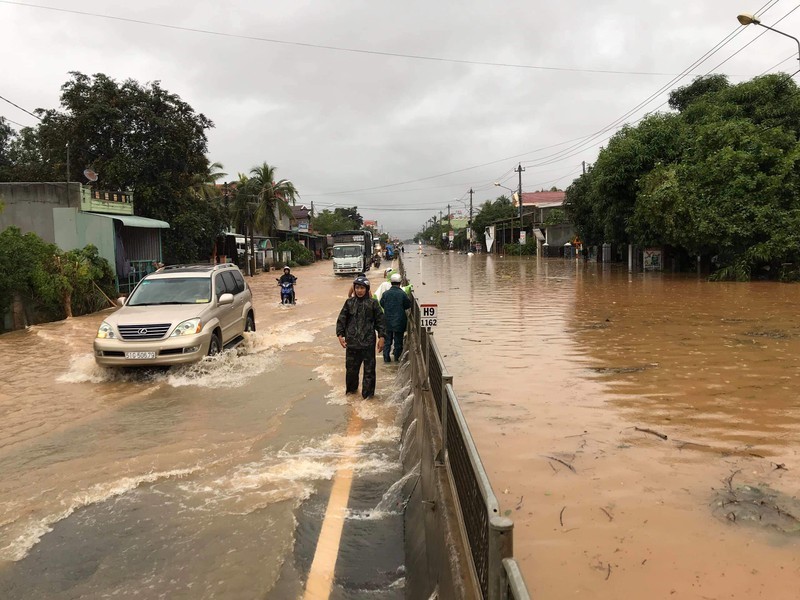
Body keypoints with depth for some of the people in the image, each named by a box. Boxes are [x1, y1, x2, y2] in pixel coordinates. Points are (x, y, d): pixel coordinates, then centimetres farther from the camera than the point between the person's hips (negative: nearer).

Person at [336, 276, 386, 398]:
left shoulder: (373, 303, -2)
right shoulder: (349, 302, 5)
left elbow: (380, 321, 0)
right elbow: (341, 319, 7)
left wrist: (382, 337, -5)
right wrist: (340, 335, -2)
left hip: (368, 342, -2)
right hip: (352, 341, 2)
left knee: (369, 368, 3)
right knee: (351, 367, 13)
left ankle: (368, 392, 14)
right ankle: (351, 388, 33)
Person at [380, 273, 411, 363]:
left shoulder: (385, 293, -6)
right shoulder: (403, 294, -14)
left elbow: (381, 304, 7)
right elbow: (408, 305, -3)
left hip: (388, 321, 2)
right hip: (399, 321, -2)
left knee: (387, 339, 12)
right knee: (398, 340, 9)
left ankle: (386, 357, 10)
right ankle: (397, 357, 14)